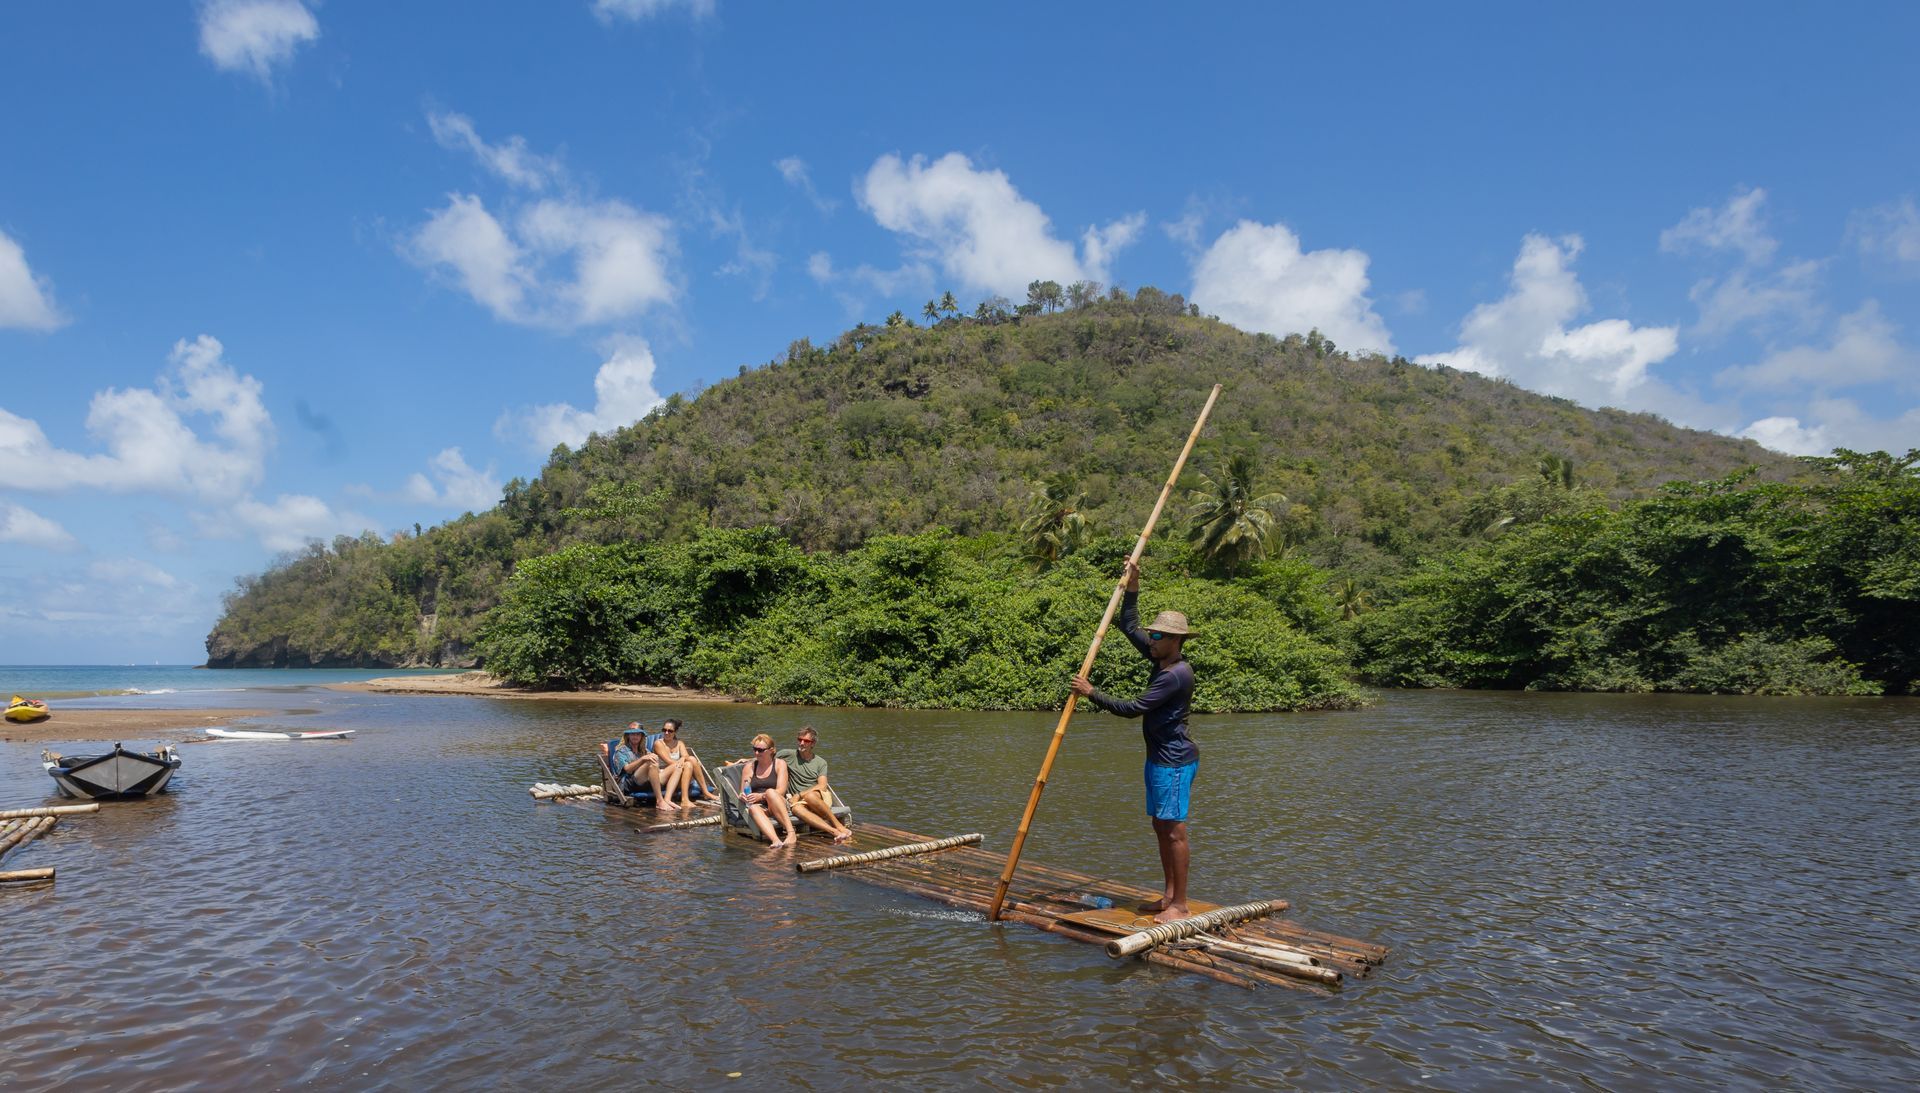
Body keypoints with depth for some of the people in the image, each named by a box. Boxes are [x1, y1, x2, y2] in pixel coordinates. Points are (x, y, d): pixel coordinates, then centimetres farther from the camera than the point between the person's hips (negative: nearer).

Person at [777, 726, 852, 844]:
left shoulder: (821, 762, 8)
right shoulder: (790, 755, 8)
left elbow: (822, 786, -3)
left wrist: (800, 795, -12)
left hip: (821, 798, 0)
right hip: (799, 801, 0)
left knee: (810, 796, -38)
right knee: (796, 808, -38)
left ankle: (839, 826, -30)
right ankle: (835, 832, -50)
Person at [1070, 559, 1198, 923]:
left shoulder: (1177, 675, -22)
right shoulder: (1162, 659, 7)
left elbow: (1133, 708, -23)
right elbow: (1129, 628, 17)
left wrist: (1092, 694, -17)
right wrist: (1133, 587, 10)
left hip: (1175, 761, -10)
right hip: (1159, 757, 10)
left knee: (1174, 830, -5)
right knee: (1161, 826, 13)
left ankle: (1180, 905, 2)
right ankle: (1169, 895, 22)